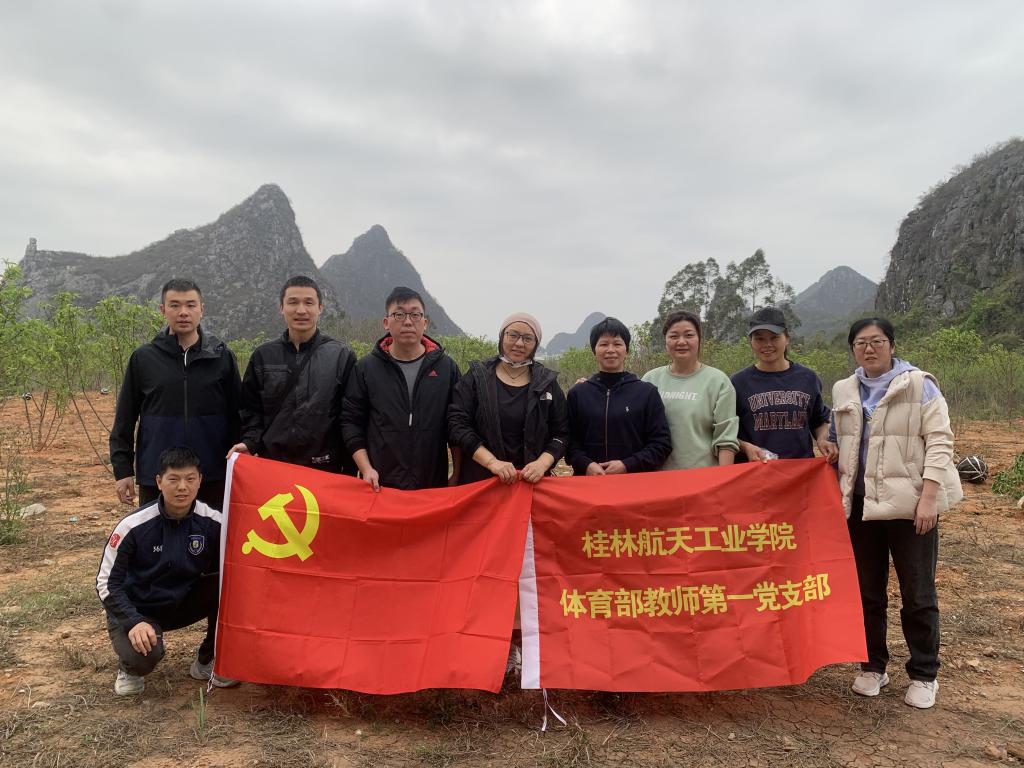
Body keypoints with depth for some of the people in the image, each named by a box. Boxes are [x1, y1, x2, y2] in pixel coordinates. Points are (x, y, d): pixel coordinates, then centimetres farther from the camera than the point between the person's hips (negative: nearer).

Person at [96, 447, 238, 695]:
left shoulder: (212, 522, -15)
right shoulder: (134, 526, -21)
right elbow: (106, 583, -14)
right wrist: (134, 622, -26)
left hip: (185, 604, 3)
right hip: (136, 610, -3)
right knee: (144, 655, -34)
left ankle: (207, 661, -1)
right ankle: (131, 667, 6)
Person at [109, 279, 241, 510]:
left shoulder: (222, 357, 2)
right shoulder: (143, 358, 3)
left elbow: (237, 417, 5)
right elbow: (124, 419, 6)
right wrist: (122, 469, 3)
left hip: (212, 478, 0)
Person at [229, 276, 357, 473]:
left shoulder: (342, 356, 0)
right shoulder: (263, 356, 8)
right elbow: (251, 410, 12)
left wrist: (349, 472, -3)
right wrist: (249, 442, -7)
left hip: (325, 468, -2)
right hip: (272, 465, 2)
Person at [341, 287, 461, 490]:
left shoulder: (447, 367, 5)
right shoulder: (366, 368, 4)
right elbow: (351, 421, 4)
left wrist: (458, 474, 2)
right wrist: (366, 469, -6)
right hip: (380, 485, 0)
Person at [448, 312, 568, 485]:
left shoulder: (547, 383, 5)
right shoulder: (476, 377, 1)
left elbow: (561, 433, 3)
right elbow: (457, 424, -7)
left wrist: (542, 463, -15)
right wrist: (492, 462, -17)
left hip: (531, 481, 1)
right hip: (480, 480, -1)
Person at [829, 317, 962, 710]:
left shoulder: (920, 385, -3)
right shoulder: (843, 392, 10)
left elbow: (939, 442, -8)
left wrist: (929, 497, -16)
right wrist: (835, 497, 7)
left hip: (909, 503, -4)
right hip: (860, 504, 4)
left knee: (918, 594, 5)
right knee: (867, 590, 12)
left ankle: (923, 675, 21)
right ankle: (872, 666, 27)